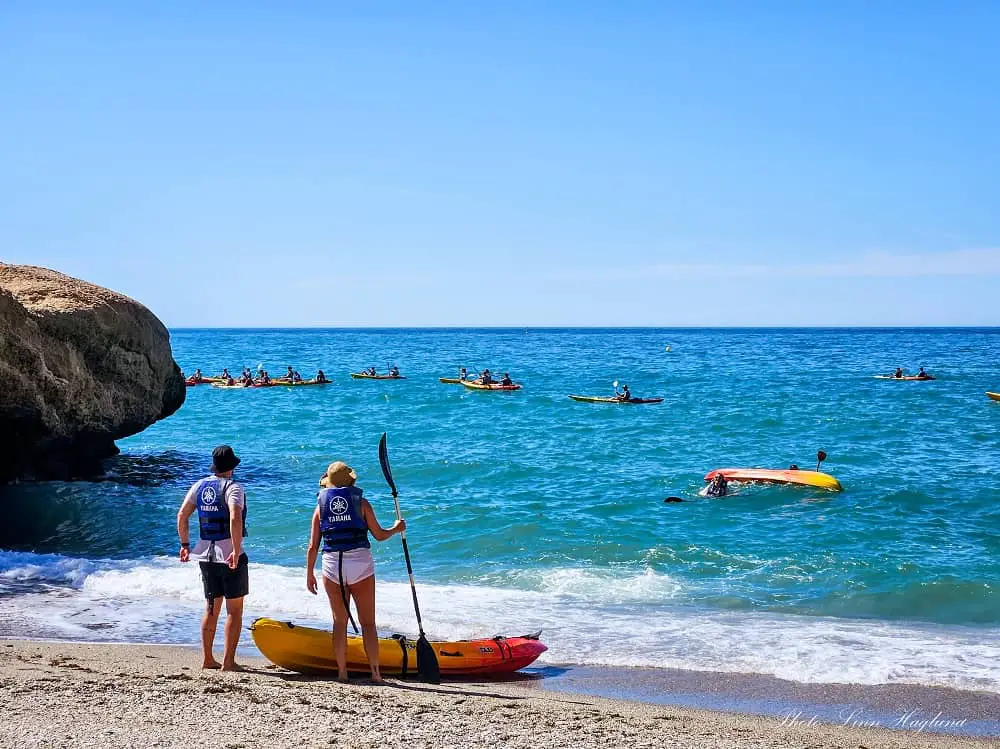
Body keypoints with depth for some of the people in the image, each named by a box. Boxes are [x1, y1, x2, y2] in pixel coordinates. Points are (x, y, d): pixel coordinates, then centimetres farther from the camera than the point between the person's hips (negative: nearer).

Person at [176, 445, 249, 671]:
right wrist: (237, 550, -25)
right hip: (230, 556, -6)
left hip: (206, 556, 6)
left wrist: (185, 544, 14)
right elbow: (235, 519, -26)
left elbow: (182, 515, 6)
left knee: (211, 608, 16)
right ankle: (228, 661, 1)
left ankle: (207, 659, 19)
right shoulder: (233, 488, -11)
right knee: (234, 610, 2)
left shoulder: (200, 486, 8)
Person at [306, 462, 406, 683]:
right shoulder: (361, 502, 2)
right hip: (361, 564, -1)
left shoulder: (321, 505, 7)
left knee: (340, 622, 11)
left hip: (332, 566, 1)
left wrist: (309, 574, 15)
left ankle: (342, 672, 11)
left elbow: (313, 547, 5)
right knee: (368, 623, 5)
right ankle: (375, 673, 2)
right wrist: (396, 529, 26)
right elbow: (379, 535, 6)